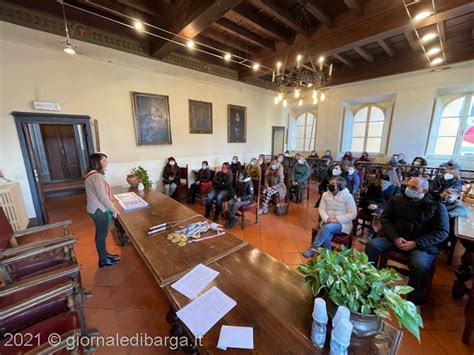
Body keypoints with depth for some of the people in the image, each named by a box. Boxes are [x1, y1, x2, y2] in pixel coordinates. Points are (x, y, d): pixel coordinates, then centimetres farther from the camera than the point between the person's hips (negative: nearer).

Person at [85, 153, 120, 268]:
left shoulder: (93, 174, 9)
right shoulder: (96, 176, -25)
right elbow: (102, 197, -26)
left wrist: (111, 208, 16)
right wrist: (114, 210, -16)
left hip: (97, 209, 10)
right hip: (99, 210, -10)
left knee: (101, 233, 22)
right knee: (102, 235, 6)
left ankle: (104, 254, 39)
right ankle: (103, 260, 24)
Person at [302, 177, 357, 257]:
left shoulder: (347, 196, -10)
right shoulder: (325, 194, 2)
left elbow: (353, 214, -10)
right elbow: (321, 209, 4)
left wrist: (337, 219, -20)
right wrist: (327, 218, -16)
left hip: (343, 224, -3)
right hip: (328, 222, 3)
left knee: (328, 227, -35)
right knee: (326, 236, -30)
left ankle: (313, 248, -25)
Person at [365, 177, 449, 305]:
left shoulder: (437, 205, -1)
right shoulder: (396, 200, 4)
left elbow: (442, 232, -4)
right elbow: (385, 218, 3)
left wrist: (416, 243, -17)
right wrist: (395, 238, -13)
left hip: (422, 243, -2)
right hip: (395, 237, 2)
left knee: (419, 265, -31)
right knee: (372, 245, -23)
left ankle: (414, 302, -5)